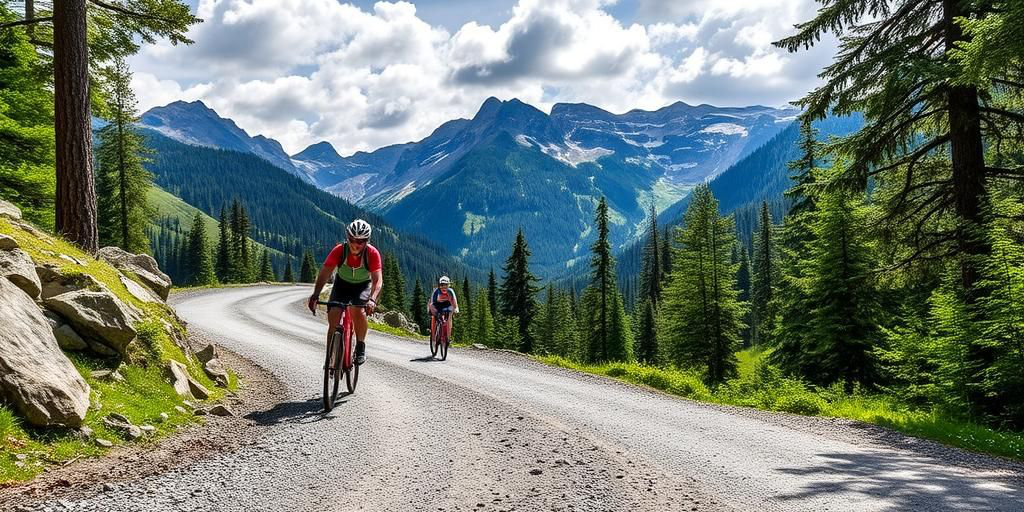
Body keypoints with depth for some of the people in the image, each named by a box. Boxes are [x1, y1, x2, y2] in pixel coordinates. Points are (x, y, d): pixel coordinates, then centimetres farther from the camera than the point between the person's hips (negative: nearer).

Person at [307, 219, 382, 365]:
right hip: (342, 283, 2)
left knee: (358, 310, -30)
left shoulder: (373, 253, -28)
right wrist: (315, 295, -43)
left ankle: (361, 346, -8)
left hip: (363, 285, -1)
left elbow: (378, 279, -34)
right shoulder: (339, 250, -26)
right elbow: (324, 273, -29)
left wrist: (372, 299, -51)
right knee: (333, 316, -17)